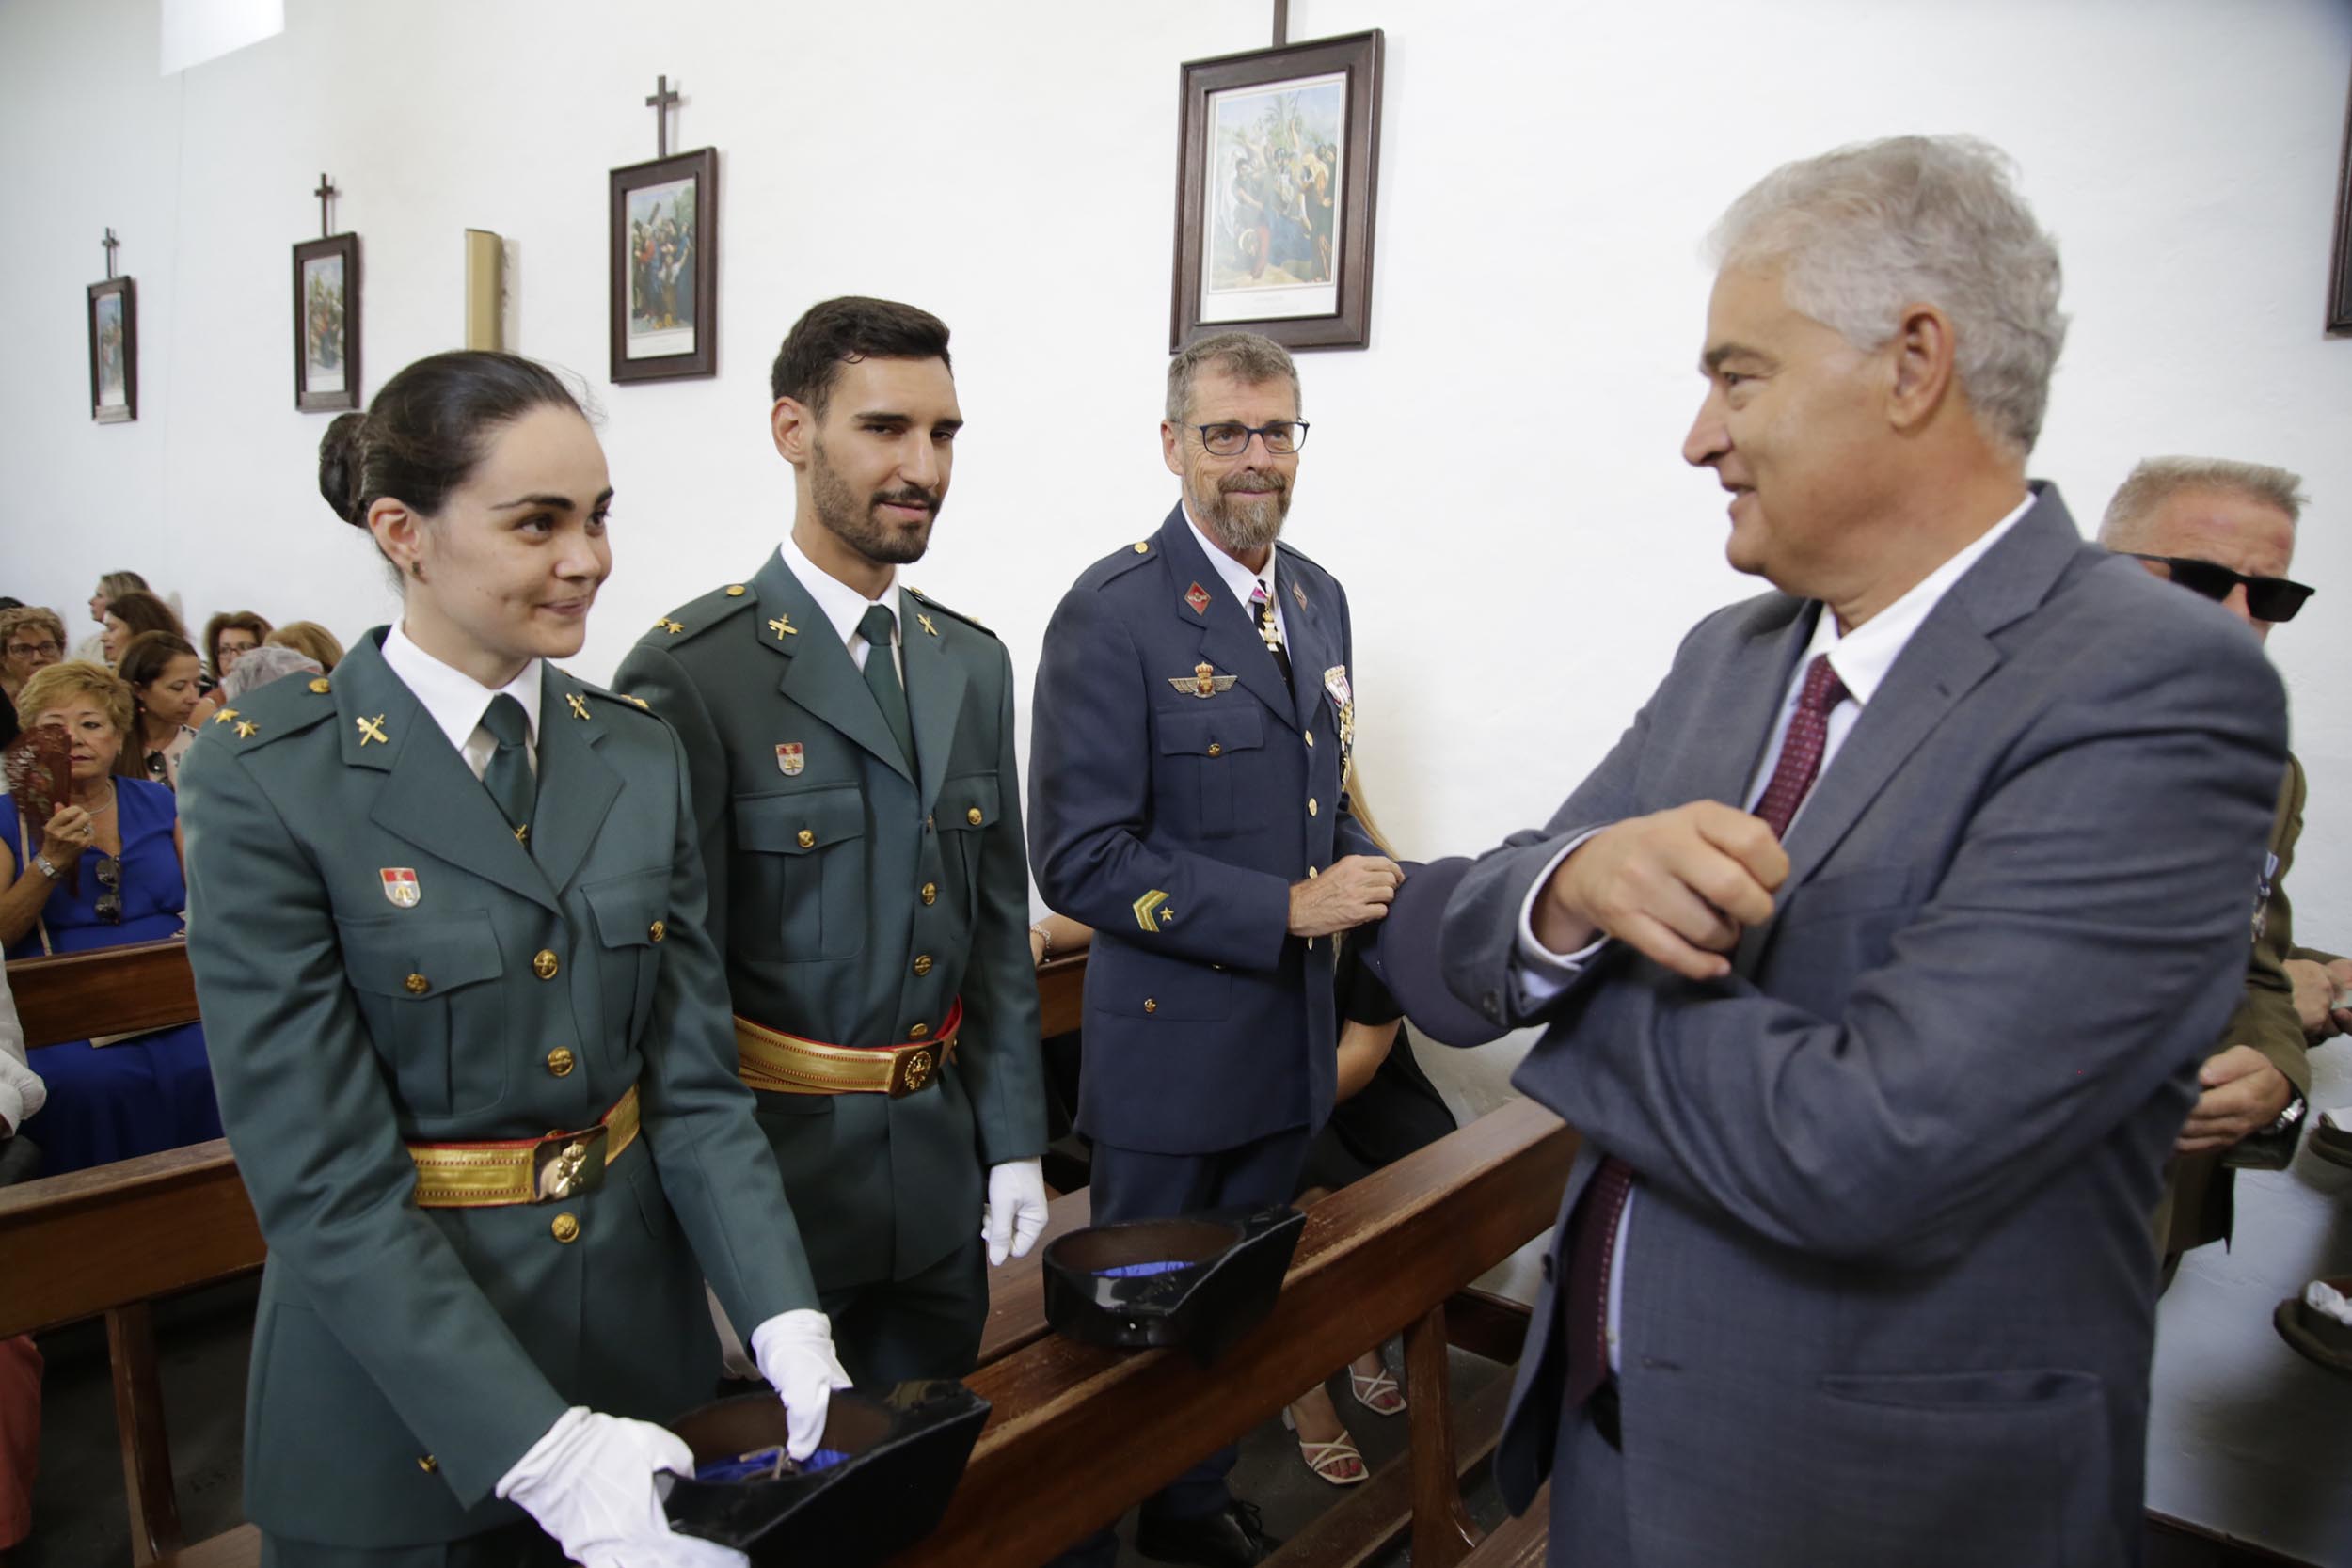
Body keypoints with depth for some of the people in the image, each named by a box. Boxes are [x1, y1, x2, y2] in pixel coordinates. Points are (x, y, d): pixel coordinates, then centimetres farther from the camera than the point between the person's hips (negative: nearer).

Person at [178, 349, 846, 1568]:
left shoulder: (641, 757, -1)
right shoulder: (266, 780, -15)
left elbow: (692, 1081, -2)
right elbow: (325, 1181, -18)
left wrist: (785, 1321, -15)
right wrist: (543, 1451, -24)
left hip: (641, 1346, 5)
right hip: (399, 1402, -4)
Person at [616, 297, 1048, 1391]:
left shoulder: (973, 664, 6)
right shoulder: (692, 672, -14)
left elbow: (996, 922, 9)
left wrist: (1014, 1144, 7)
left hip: (945, 1172, 6)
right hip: (775, 1165, -5)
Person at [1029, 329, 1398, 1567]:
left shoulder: (1317, 597, 6)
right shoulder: (1112, 613, -17)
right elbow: (1080, 860, -21)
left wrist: (1372, 876, -4)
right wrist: (1286, 909, -21)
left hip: (1292, 1041, 7)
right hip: (1172, 1051, -7)